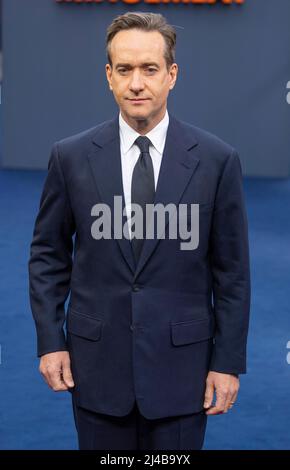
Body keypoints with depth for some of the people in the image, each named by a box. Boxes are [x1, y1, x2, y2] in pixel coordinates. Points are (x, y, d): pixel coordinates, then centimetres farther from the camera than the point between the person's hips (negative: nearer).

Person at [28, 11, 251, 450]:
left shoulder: (217, 160, -4)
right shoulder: (71, 156, -1)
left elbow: (232, 270, -1)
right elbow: (48, 255, 7)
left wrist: (229, 362, -2)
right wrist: (50, 341, 1)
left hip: (179, 363, -1)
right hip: (96, 363, 1)